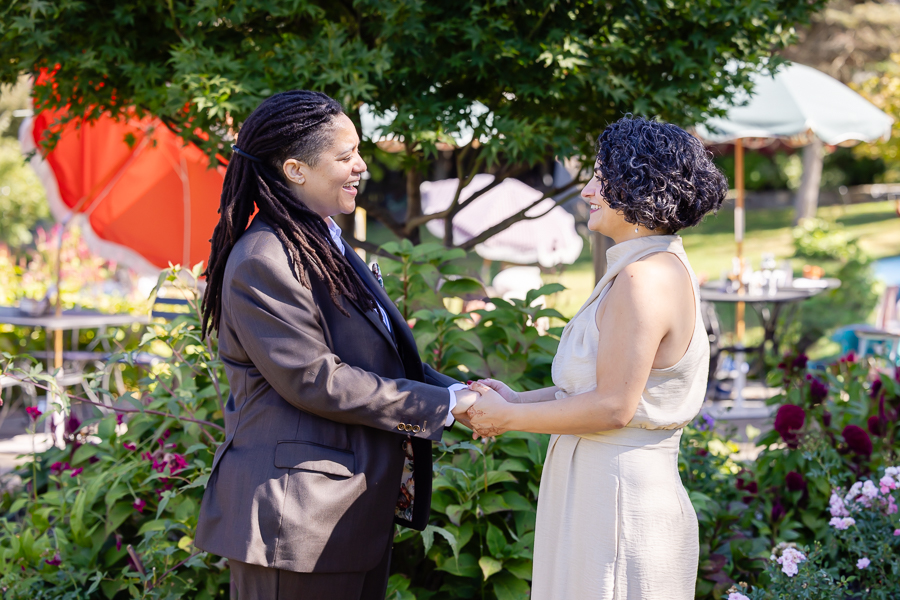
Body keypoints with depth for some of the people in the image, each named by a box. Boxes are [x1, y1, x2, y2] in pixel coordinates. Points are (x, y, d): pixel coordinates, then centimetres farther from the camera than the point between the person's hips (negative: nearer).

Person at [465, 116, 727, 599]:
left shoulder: (645, 279, -19)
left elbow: (613, 406, -21)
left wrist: (507, 418, -11)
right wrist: (520, 400, 11)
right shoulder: (661, 267, 13)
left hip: (619, 500, -10)